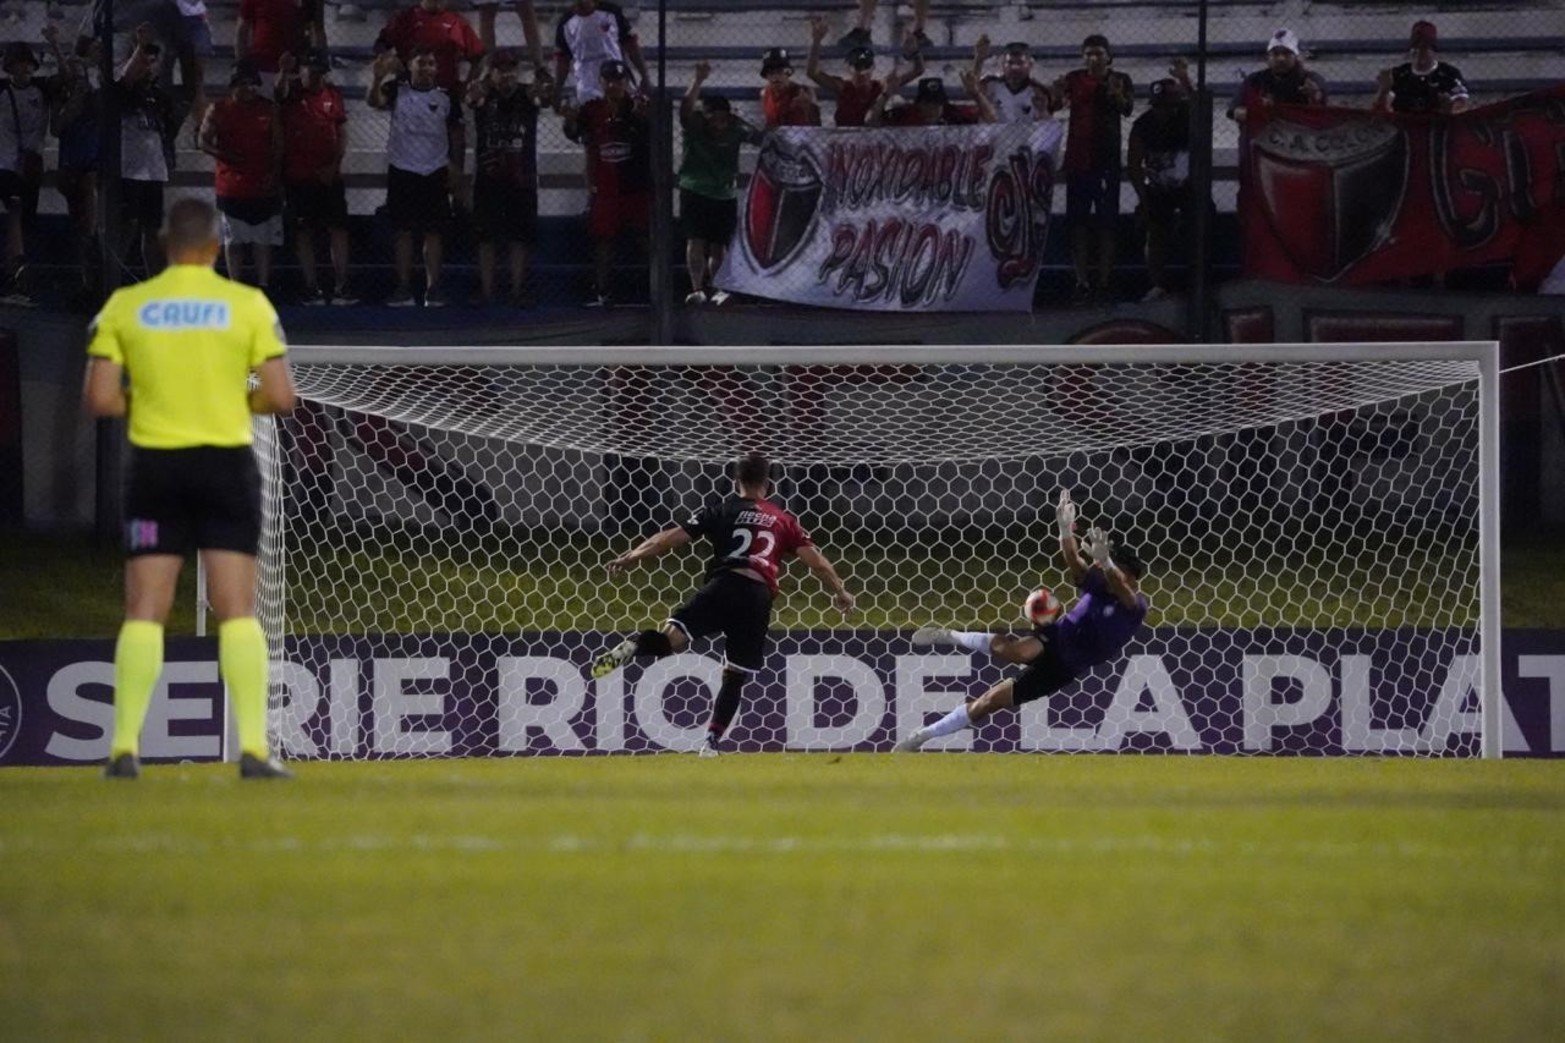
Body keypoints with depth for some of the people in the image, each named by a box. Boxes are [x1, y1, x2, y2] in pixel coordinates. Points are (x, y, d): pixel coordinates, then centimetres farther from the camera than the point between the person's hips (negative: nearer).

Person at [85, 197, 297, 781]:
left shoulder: (126, 306, -1)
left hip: (155, 465, 1)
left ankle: (125, 747, -2)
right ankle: (254, 749, -5)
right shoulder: (247, 305, -4)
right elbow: (281, 398, -6)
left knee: (144, 613, 5)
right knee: (238, 612, 1)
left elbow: (100, 399, -4)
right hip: (227, 465, -1)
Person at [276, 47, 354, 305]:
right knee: (304, 232, 0)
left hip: (329, 175, 3)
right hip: (298, 175, -3)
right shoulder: (292, 93, -1)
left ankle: (341, 287, -1)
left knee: (338, 229, -1)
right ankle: (312, 288, 3)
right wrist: (284, 72, -47)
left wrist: (335, 165, -1)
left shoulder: (333, 95, 10)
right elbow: (280, 91, -25)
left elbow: (342, 133, 11)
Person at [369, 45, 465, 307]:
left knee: (433, 232, 0)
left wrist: (457, 170, 2)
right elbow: (375, 101, -21)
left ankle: (433, 288, 2)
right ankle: (404, 288, 5)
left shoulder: (446, 98, 2)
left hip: (434, 173, 0)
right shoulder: (397, 91, -1)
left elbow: (456, 135, 7)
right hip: (402, 171, 0)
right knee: (403, 231, 2)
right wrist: (377, 78, -41)